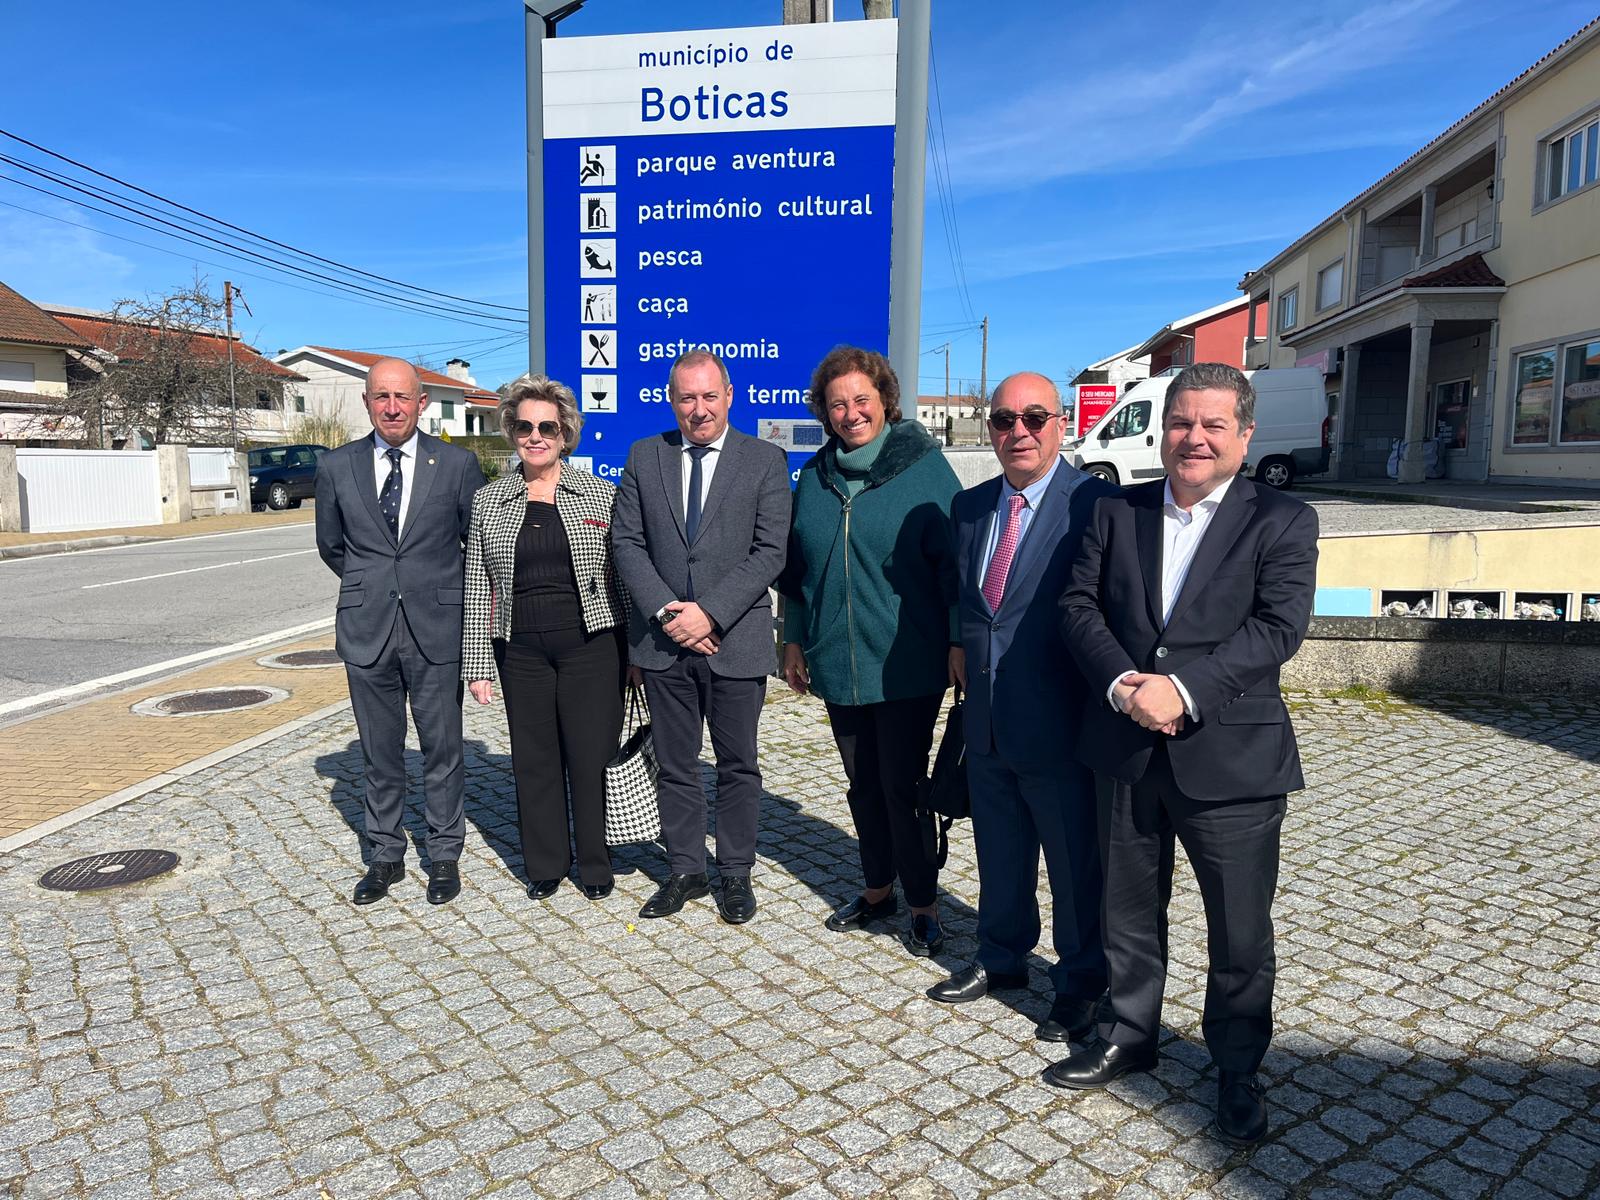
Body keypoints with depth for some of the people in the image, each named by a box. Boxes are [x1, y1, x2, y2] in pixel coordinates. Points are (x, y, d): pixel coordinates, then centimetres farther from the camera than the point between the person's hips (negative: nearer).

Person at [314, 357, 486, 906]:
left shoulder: (458, 464, -3)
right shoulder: (336, 467, 3)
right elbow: (330, 544, 17)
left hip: (436, 628, -2)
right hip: (367, 630, 2)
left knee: (443, 748, 6)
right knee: (379, 752, 12)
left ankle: (445, 855, 22)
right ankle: (385, 856, 27)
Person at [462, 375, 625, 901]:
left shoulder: (600, 494, 2)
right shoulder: (488, 502, 6)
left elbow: (624, 575, 3)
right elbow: (476, 587, 7)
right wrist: (478, 663, 3)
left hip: (590, 645, -2)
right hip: (521, 649, 2)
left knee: (591, 757, 3)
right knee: (533, 758, 9)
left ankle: (595, 864, 21)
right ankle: (545, 865, 26)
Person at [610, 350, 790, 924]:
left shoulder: (765, 460, -2)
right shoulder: (644, 456, 6)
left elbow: (770, 552, -8)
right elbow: (626, 541, 2)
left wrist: (710, 612, -16)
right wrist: (665, 611, -11)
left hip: (736, 639, -2)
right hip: (664, 639, 2)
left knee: (738, 766, 10)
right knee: (675, 765, 13)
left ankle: (735, 872, 26)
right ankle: (685, 871, 28)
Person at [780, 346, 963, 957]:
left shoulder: (924, 465, -6)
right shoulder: (815, 475, 8)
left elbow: (952, 558, -7)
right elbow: (798, 564, 15)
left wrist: (958, 642, -11)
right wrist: (794, 639, 14)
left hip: (907, 664, -5)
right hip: (837, 664, 5)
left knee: (902, 786, 2)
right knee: (863, 784, 16)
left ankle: (923, 905, 19)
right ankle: (878, 889, 33)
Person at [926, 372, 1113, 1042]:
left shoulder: (1094, 502, -13)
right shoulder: (970, 505, 8)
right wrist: (969, 652, 7)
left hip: (1060, 725, -6)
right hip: (987, 722, 6)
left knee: (1076, 861, 12)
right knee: (999, 853, 23)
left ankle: (1081, 984, 33)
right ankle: (1002, 957, 45)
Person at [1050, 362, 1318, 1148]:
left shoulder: (1282, 521, -3)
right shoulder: (1117, 512, 6)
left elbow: (1278, 626, -14)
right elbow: (1078, 604, 0)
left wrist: (1183, 689, -23)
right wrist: (1121, 684, -16)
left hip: (1231, 756, -3)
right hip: (1126, 749, 3)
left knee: (1241, 928, 10)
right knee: (1129, 908, 18)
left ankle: (1237, 1069, 32)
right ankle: (1129, 1036, 39)